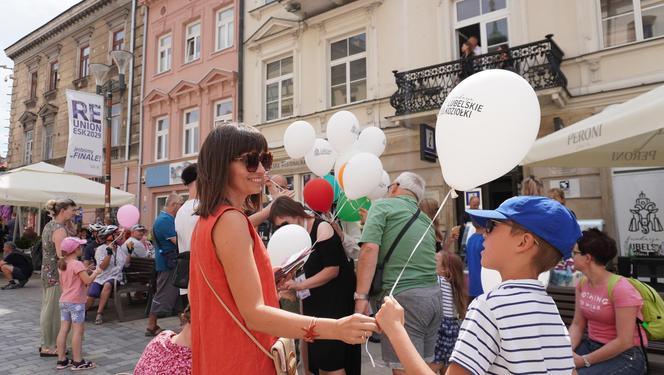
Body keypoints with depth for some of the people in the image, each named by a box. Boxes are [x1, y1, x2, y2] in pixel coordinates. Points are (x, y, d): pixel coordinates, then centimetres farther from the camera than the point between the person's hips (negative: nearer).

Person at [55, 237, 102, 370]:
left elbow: (62, 283, 18)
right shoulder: (77, 264, -17)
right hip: (76, 302, -8)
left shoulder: (62, 264, 10)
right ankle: (78, 361, 2)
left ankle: (61, 360, 17)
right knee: (78, 330, -2)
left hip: (64, 301, 9)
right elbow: (87, 280, -22)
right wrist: (96, 272, -6)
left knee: (64, 329, 11)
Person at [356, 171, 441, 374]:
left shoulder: (383, 205, 1)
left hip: (404, 296, -7)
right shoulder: (426, 219, 20)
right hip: (434, 294, 8)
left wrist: (361, 296, -15)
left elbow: (370, 248, -13)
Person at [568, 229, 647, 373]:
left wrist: (584, 360, -20)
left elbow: (624, 342, -21)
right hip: (591, 345, 6)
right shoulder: (582, 283, 2)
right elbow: (577, 325, 3)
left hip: (625, 355, -6)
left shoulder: (620, 288, -20)